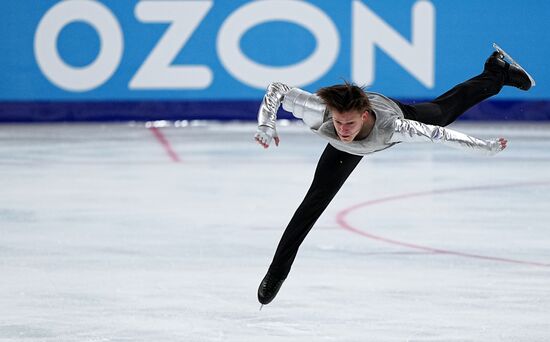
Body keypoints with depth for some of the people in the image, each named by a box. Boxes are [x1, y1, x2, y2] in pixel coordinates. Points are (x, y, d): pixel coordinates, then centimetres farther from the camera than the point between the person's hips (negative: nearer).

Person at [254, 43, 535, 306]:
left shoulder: (392, 126, -51)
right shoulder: (320, 112, -48)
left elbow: (436, 133, -37)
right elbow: (277, 89, -34)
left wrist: (486, 147, -30)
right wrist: (266, 124, -49)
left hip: (395, 110, -1)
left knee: (447, 109, 27)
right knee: (317, 198, -5)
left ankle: (497, 71, 56)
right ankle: (277, 271, 9)